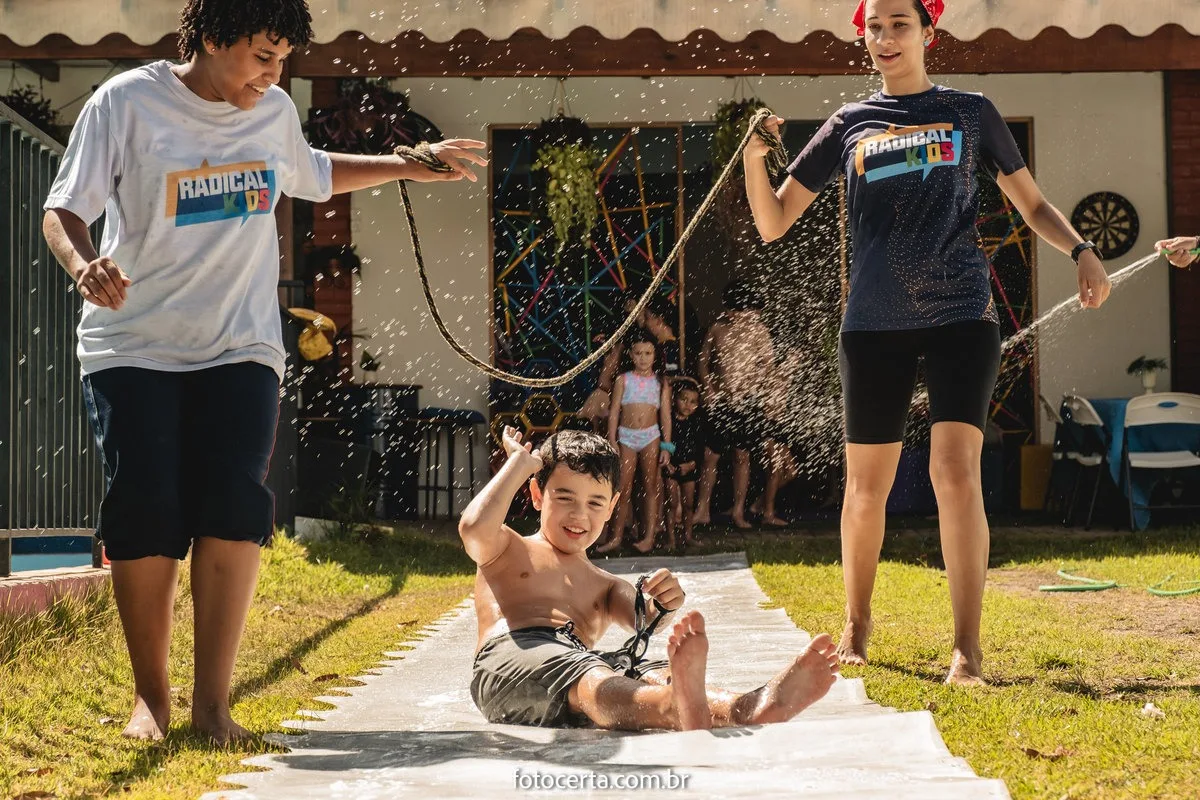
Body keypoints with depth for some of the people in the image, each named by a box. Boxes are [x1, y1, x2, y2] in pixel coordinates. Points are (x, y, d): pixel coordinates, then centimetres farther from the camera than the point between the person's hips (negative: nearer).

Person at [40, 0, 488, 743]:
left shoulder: (275, 112, 8)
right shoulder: (127, 102, -7)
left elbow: (314, 175, 30)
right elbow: (64, 209, -9)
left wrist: (413, 165, 27)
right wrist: (84, 265, -30)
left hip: (240, 348, 3)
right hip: (133, 347, -3)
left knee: (234, 510, -12)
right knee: (144, 515, -6)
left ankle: (212, 699, -6)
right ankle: (150, 695, 9)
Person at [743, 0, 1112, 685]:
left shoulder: (971, 113, 9)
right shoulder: (849, 125, 11)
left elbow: (1032, 203, 14)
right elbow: (773, 223, 11)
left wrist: (1081, 250, -4)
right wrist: (755, 157, -7)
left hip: (961, 314, -2)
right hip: (874, 322, 2)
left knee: (958, 474, -14)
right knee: (867, 486, 6)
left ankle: (968, 648, -10)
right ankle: (857, 628, 25)